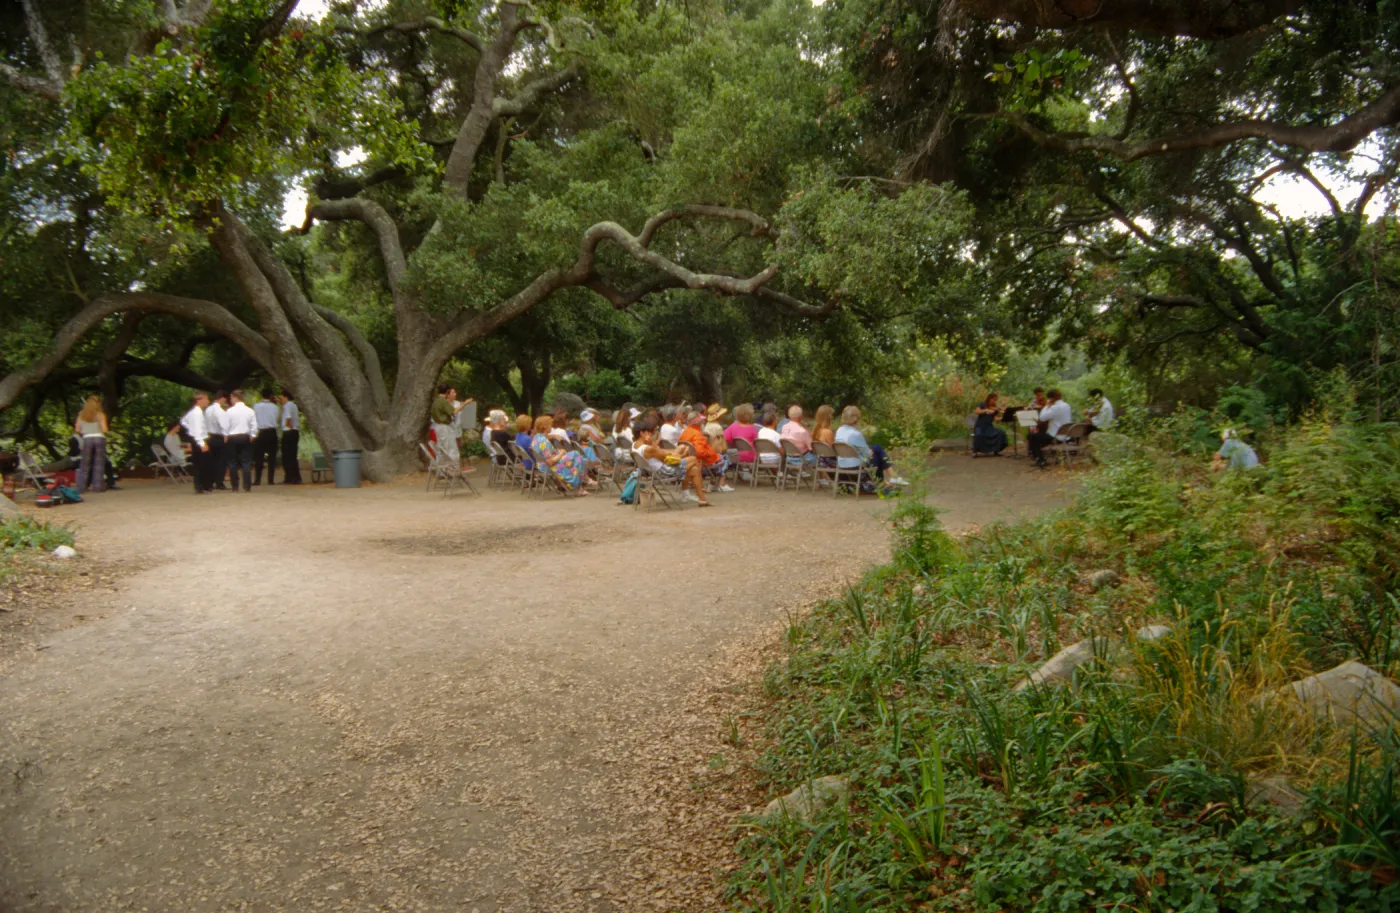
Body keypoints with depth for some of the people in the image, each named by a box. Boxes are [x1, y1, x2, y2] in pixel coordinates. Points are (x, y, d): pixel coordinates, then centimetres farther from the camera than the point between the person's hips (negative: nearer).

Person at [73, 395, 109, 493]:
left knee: (85, 464, 7)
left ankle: (81, 487, 4)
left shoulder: (81, 415, 7)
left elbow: (77, 430, 4)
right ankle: (98, 486, 0)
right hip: (99, 438, -2)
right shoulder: (100, 415, -2)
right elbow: (104, 430, -8)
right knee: (99, 463, 2)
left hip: (87, 439, 2)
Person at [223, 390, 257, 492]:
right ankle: (247, 487, -3)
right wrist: (251, 437, 11)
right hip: (245, 437, 2)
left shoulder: (229, 411, -7)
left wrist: (226, 438, 6)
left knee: (233, 463, 7)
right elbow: (254, 427, 0)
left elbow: (226, 427, -6)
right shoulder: (250, 411, 0)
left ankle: (235, 486, 8)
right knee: (246, 462, 3)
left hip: (232, 438, -2)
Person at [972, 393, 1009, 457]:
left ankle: (996, 450, -6)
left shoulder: (995, 408, 7)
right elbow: (977, 412, -19)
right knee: (979, 434, -37)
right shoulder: (983, 405, -2)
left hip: (989, 427, 4)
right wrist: (987, 410, -30)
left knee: (1001, 433, -19)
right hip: (980, 426, -4)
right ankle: (975, 451, -21)